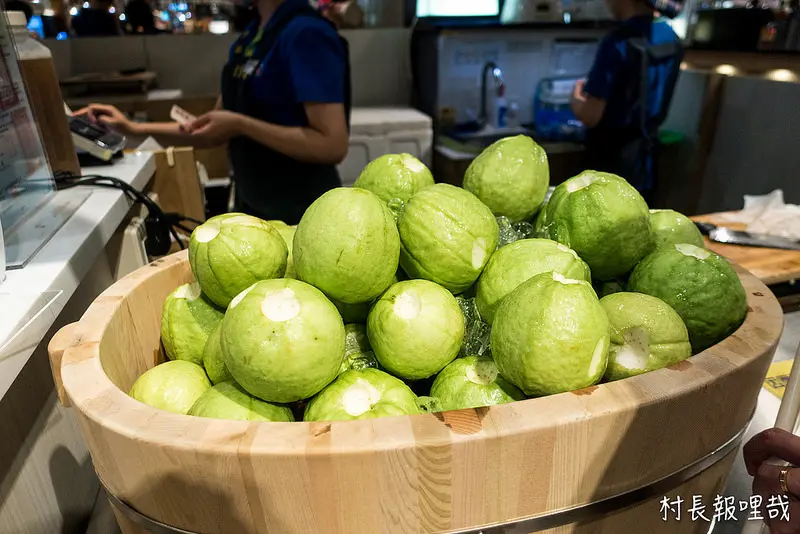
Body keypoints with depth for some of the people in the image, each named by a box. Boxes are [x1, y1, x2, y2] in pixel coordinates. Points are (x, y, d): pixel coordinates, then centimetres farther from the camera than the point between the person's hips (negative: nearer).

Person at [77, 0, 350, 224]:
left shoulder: (306, 33, -18)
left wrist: (239, 125, -21)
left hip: (302, 216, -8)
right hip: (254, 207, 8)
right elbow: (216, 131, 13)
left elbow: (333, 145, -25)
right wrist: (135, 129, 6)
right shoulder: (252, 36, 8)